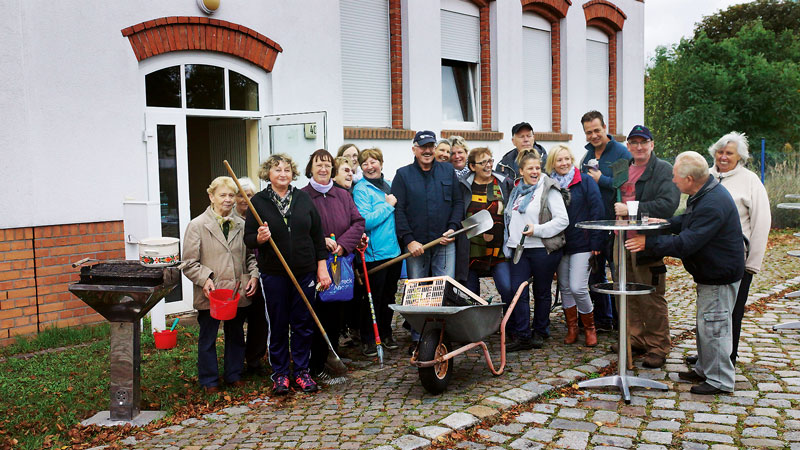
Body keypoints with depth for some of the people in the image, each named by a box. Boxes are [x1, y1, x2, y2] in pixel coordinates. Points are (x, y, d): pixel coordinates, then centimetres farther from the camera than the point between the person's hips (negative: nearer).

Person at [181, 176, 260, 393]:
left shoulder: (241, 225, 8)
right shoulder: (197, 225, -4)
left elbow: (250, 255, 17)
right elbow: (189, 263, -4)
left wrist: (253, 276, 2)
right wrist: (205, 279, -17)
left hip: (239, 293, 4)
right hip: (210, 294, -4)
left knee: (236, 336, 16)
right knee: (207, 338, 8)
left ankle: (234, 375, 31)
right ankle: (209, 380, 23)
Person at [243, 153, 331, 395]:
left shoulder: (303, 198, 6)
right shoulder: (259, 201, 0)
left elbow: (318, 234, 8)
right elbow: (248, 238, 0)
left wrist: (322, 267, 3)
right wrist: (259, 238, -23)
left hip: (305, 271, 2)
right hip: (273, 274, -2)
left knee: (303, 324, 7)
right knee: (278, 325, 5)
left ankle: (302, 371, 20)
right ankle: (280, 374, 19)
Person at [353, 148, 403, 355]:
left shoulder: (389, 185, 12)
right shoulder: (361, 189, -9)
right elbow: (366, 221, -21)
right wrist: (388, 205, -15)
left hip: (394, 250, 7)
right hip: (374, 253, -7)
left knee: (389, 295, 16)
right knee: (373, 297, 0)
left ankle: (386, 334, 30)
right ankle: (368, 340, 13)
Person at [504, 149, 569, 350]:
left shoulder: (549, 189, -6)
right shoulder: (517, 190, 14)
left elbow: (562, 219, -13)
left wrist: (537, 230, -19)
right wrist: (509, 242, 16)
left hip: (543, 249, -5)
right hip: (519, 249, 5)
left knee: (542, 293, 8)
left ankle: (540, 333, 22)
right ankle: (521, 336, 4)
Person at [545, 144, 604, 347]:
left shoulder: (586, 182, -4)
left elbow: (596, 212, -6)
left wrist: (596, 243, -10)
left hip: (582, 244, -4)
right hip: (559, 244, 4)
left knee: (578, 287, -10)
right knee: (564, 287, 8)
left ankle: (589, 328, 11)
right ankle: (571, 328, 22)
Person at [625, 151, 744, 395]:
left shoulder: (712, 204, -29)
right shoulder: (704, 195, 6)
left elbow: (686, 243, -32)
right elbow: (689, 221, 23)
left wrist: (649, 243, -27)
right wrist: (667, 223, 9)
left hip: (720, 276, -11)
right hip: (711, 272, 11)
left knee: (713, 326, -2)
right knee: (705, 324, 20)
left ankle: (720, 380, 10)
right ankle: (704, 370, 33)